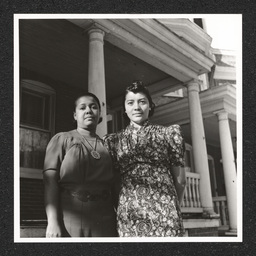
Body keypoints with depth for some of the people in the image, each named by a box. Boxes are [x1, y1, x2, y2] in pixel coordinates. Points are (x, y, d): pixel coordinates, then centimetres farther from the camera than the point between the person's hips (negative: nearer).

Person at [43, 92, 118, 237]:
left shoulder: (106, 145, 12)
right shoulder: (61, 139, 5)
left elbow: (114, 185, 10)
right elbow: (50, 181, -5)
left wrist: (119, 220, 3)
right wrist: (53, 221, -14)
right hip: (70, 215, -2)